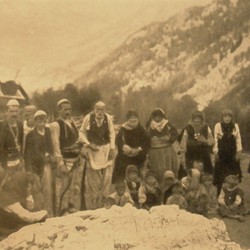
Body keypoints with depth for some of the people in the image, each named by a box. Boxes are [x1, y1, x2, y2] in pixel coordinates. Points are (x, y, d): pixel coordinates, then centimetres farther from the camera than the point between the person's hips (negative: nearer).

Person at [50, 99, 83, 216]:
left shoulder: (72, 122, 13)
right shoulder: (56, 125, -9)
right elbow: (56, 145, -15)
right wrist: (60, 163, -21)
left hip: (77, 160, 7)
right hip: (65, 161, -7)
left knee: (76, 189, 12)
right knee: (64, 190, -4)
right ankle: (63, 214, 7)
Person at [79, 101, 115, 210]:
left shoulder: (108, 118, -6)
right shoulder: (88, 118, -11)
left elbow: (112, 133, 3)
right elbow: (82, 133, -1)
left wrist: (112, 149, 0)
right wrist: (88, 144, -11)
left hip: (106, 149, 2)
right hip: (93, 150, -2)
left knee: (107, 176, 1)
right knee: (92, 178, 5)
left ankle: (104, 203, 14)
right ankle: (92, 206, 15)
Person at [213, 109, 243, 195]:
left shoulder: (235, 126, 1)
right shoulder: (218, 125, -3)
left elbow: (238, 139, 3)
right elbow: (215, 139, -2)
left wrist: (238, 152, -2)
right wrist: (216, 152, -6)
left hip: (233, 154, 2)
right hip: (221, 154, -2)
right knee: (220, 176, 1)